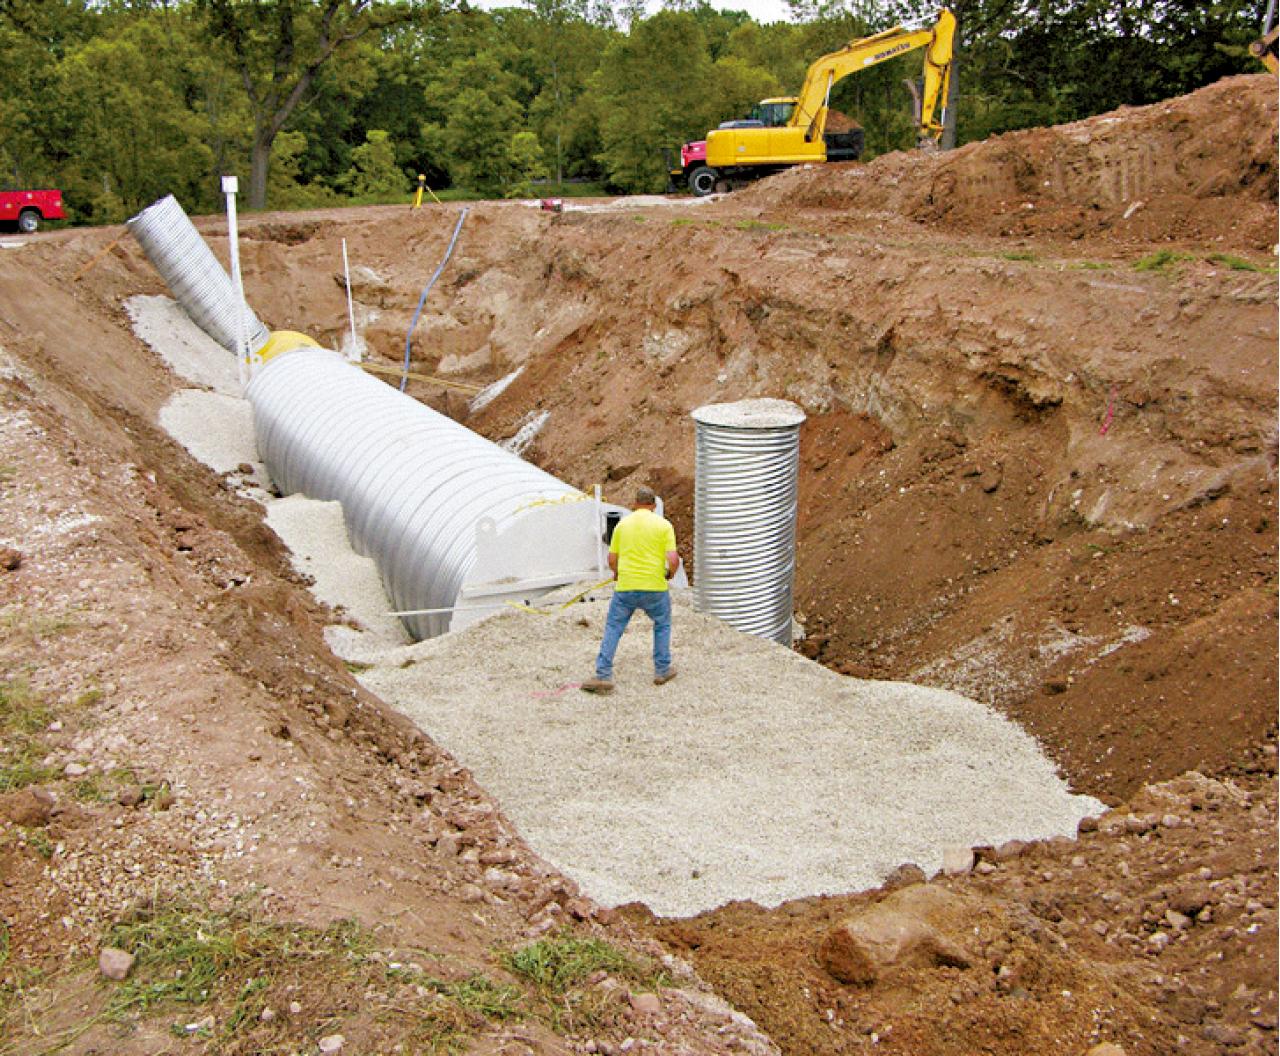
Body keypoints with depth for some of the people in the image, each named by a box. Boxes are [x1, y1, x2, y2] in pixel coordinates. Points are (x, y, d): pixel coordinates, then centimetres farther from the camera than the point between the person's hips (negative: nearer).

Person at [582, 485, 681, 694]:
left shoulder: (622, 524, 6)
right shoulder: (664, 524, -2)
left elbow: (612, 559, 7)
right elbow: (673, 560, -11)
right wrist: (670, 573, 11)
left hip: (625, 586, 1)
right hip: (655, 587, -1)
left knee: (613, 628, 8)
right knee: (662, 625, 21)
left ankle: (603, 676, 0)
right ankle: (662, 671, 24)